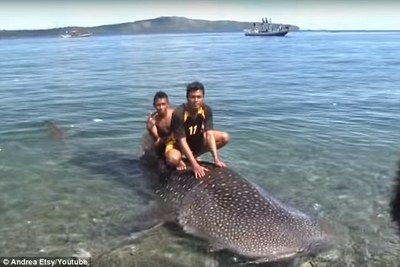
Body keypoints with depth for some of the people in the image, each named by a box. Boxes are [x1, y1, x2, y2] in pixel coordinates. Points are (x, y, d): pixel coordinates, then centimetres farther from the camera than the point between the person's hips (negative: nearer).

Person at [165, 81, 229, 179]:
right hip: (178, 142, -5)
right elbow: (182, 141, -33)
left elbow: (210, 134, -22)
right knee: (173, 159, -39)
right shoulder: (179, 113, -32)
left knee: (224, 137, -10)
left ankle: (195, 155, 5)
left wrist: (216, 159, -32)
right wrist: (195, 166, -41)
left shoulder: (206, 110, -18)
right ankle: (179, 160, 1)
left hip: (197, 139, 6)